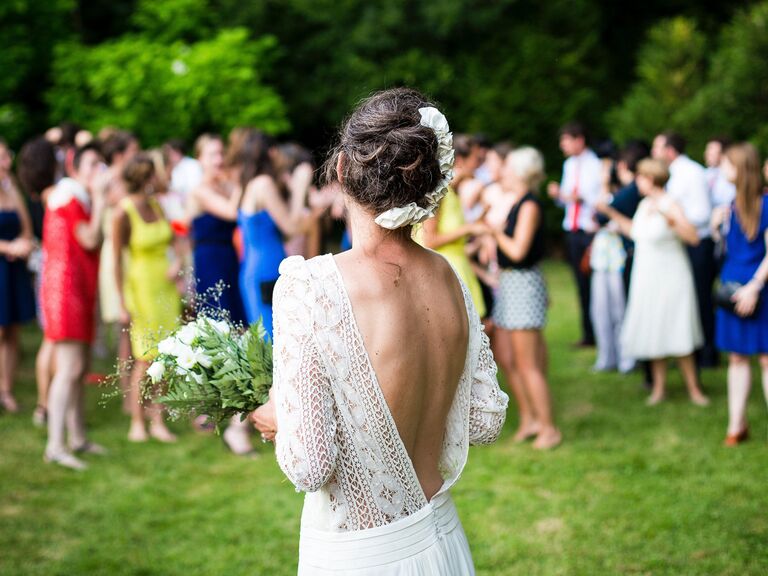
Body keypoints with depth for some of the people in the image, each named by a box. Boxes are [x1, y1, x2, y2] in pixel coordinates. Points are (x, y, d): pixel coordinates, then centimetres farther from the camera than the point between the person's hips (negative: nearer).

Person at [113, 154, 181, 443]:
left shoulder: (157, 205, 5)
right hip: (142, 287, -6)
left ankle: (158, 422, 11)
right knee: (146, 359, -5)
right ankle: (137, 423, 6)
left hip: (166, 286, 6)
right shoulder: (124, 212, -12)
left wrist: (177, 264, -3)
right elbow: (117, 259, -11)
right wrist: (122, 304, -13)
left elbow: (173, 240, 16)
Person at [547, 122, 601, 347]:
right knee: (582, 284, 8)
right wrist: (558, 194, -1)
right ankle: (589, 334, 14)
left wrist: (583, 198, -24)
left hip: (591, 230, -6)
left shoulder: (596, 165, -8)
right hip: (572, 231, 7)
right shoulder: (569, 165, 15)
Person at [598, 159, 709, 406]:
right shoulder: (644, 205, 8)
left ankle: (693, 388, 5)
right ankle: (659, 386, 19)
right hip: (646, 279, 7)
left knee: (678, 338, -5)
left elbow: (693, 237, -28)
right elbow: (635, 231, 25)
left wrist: (668, 216, -37)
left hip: (670, 279, -7)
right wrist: (611, 213, 23)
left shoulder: (670, 206, -16)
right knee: (653, 334, 9)